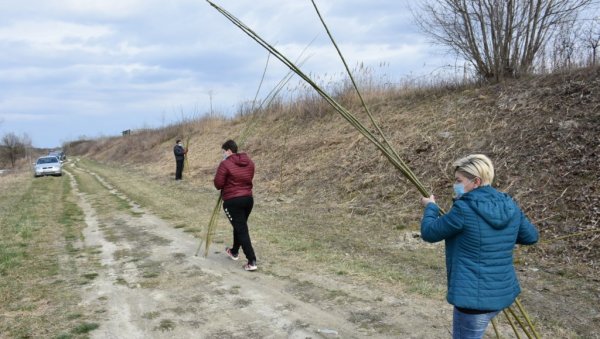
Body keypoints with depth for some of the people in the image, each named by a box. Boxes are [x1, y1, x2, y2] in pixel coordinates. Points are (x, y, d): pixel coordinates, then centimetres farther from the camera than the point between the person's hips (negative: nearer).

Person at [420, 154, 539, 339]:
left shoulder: (464, 209, -20)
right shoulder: (509, 206, 0)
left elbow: (429, 233, -8)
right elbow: (531, 236, 16)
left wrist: (430, 207, 10)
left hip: (474, 296, -7)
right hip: (502, 293, 7)